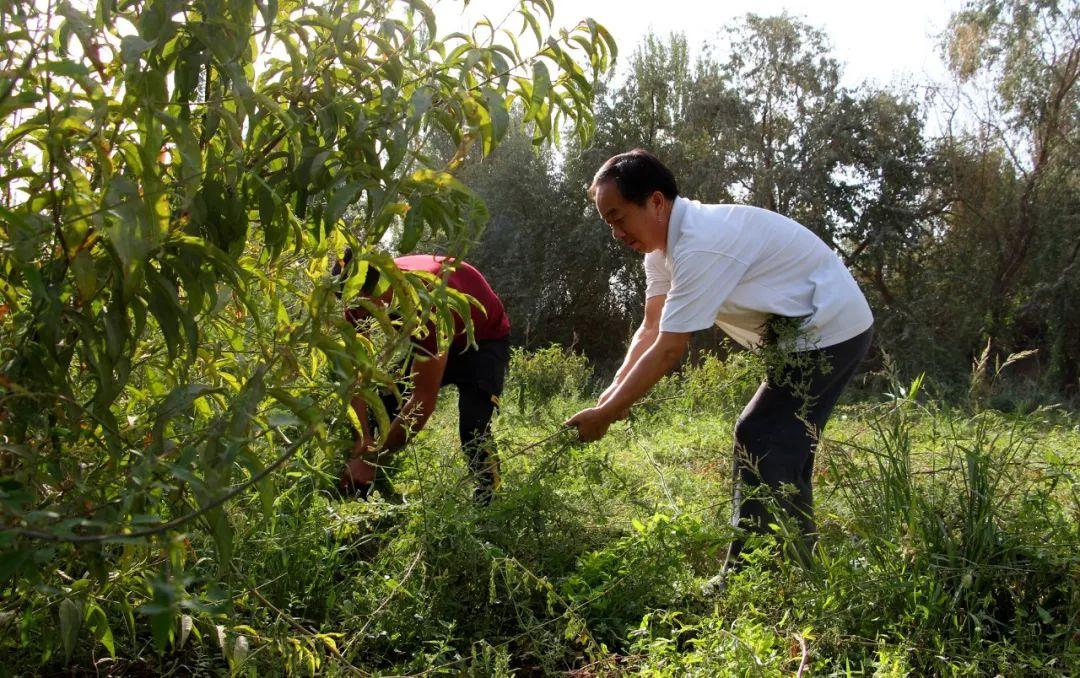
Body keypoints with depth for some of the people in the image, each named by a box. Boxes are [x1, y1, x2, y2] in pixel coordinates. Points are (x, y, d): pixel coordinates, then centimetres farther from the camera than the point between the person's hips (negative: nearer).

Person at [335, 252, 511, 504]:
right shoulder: (361, 294, -24)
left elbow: (424, 399, -42)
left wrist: (370, 458, -37)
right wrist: (363, 438, -35)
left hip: (484, 339, -6)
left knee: (472, 428, -28)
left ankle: (488, 501, -4)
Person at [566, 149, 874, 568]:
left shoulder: (700, 246, -29)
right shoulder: (663, 243, 3)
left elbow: (669, 349, -28)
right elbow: (651, 329, 2)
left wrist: (605, 414, -22)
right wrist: (615, 392, -12)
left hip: (827, 332, -10)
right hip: (806, 333, 10)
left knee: (762, 447, -14)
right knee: (784, 453, 15)